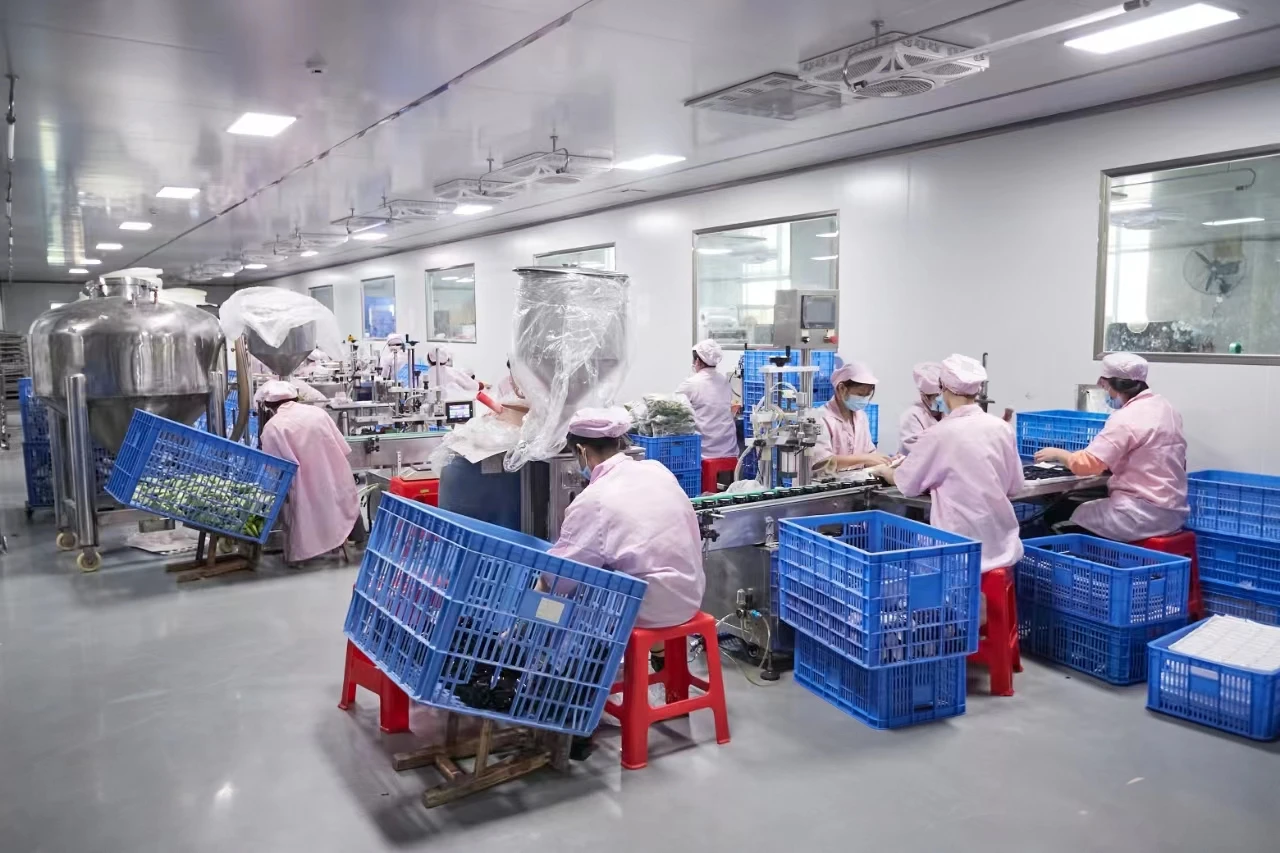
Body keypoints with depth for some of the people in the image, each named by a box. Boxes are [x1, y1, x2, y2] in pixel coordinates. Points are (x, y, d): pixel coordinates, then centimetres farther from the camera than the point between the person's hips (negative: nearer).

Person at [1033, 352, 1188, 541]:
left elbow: (1087, 464, -23)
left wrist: (1058, 454, -6)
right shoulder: (1166, 408, 10)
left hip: (1142, 516, -9)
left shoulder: (1127, 418, -18)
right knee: (1081, 508, 18)